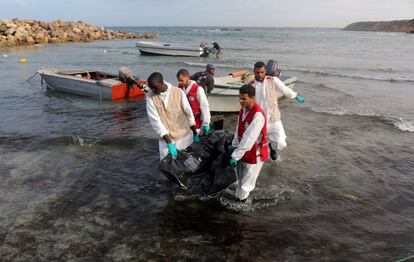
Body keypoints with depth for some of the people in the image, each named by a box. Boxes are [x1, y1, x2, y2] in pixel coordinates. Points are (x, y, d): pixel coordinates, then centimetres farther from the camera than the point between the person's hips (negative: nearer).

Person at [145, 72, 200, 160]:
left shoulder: (178, 92, -12)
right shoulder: (150, 97, -12)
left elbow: (189, 113, -2)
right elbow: (155, 121, -15)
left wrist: (195, 134, 6)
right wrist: (169, 143, -21)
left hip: (184, 135, 0)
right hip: (166, 138, 0)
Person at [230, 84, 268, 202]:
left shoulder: (258, 115, -28)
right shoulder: (243, 109, -1)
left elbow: (249, 138, -30)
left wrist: (236, 156, -27)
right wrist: (234, 147, 9)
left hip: (254, 155, -8)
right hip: (243, 152, 8)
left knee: (245, 184, 4)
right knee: (240, 180, 22)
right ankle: (239, 199, 40)